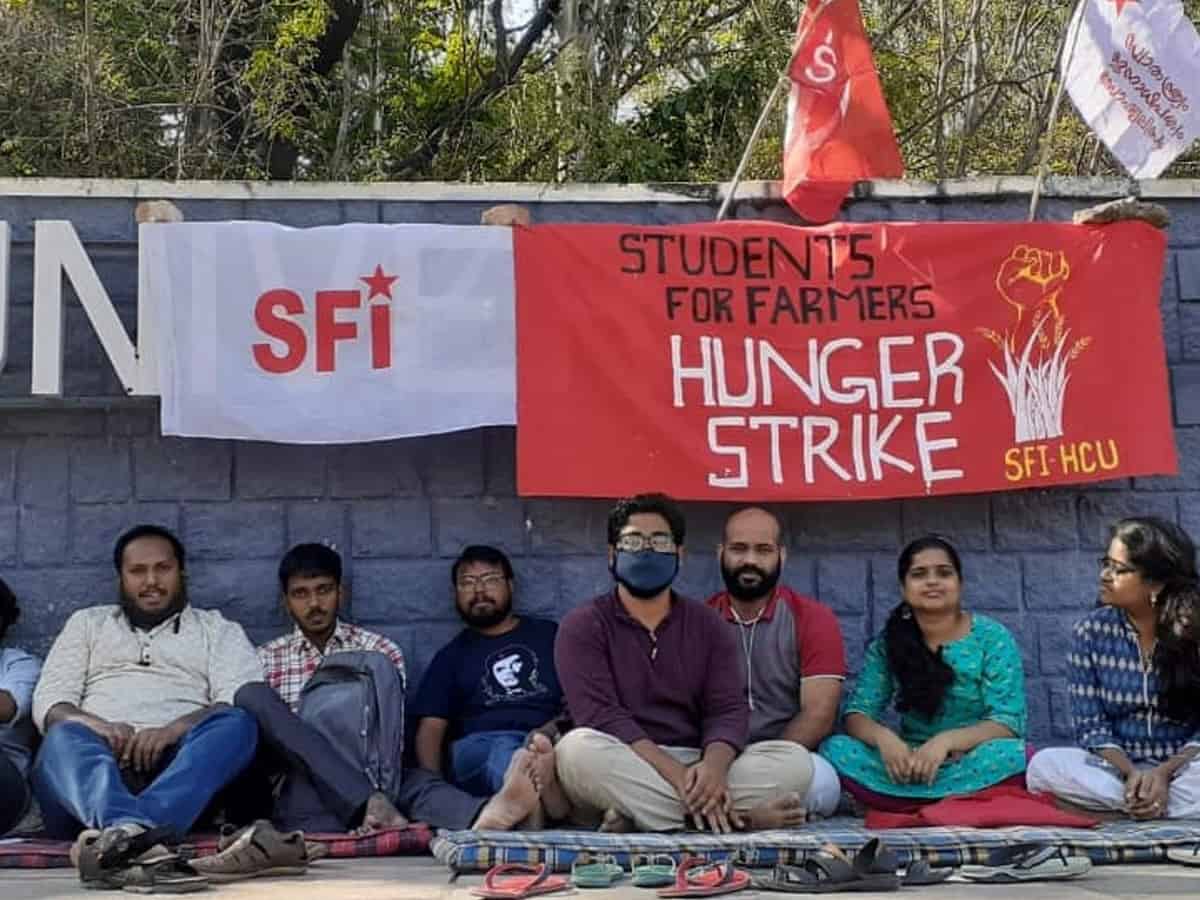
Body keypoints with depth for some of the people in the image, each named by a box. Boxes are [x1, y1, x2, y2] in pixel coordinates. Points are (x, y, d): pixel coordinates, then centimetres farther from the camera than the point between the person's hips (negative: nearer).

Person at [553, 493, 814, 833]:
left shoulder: (708, 626, 13)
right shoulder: (583, 626, 2)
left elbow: (728, 709, 1)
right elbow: (601, 716, -12)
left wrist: (713, 765, -24)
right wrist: (677, 775, -25)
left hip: (696, 765, 3)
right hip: (621, 769, -3)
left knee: (795, 759, -19)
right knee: (578, 748, -35)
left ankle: (633, 814, -27)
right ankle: (730, 815, -29)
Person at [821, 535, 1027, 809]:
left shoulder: (992, 638, -3)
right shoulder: (887, 642, 4)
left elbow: (1007, 723, -11)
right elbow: (857, 714, -1)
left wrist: (946, 741, -28)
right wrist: (882, 736, -25)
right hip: (910, 763, 2)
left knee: (1011, 753, -34)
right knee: (835, 748, -23)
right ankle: (959, 800, -28)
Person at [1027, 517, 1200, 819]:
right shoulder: (1091, 631, 0)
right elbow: (1090, 726, -2)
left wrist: (1165, 772, -23)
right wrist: (1130, 772, -20)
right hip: (1118, 768, 2)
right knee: (1045, 764, -29)